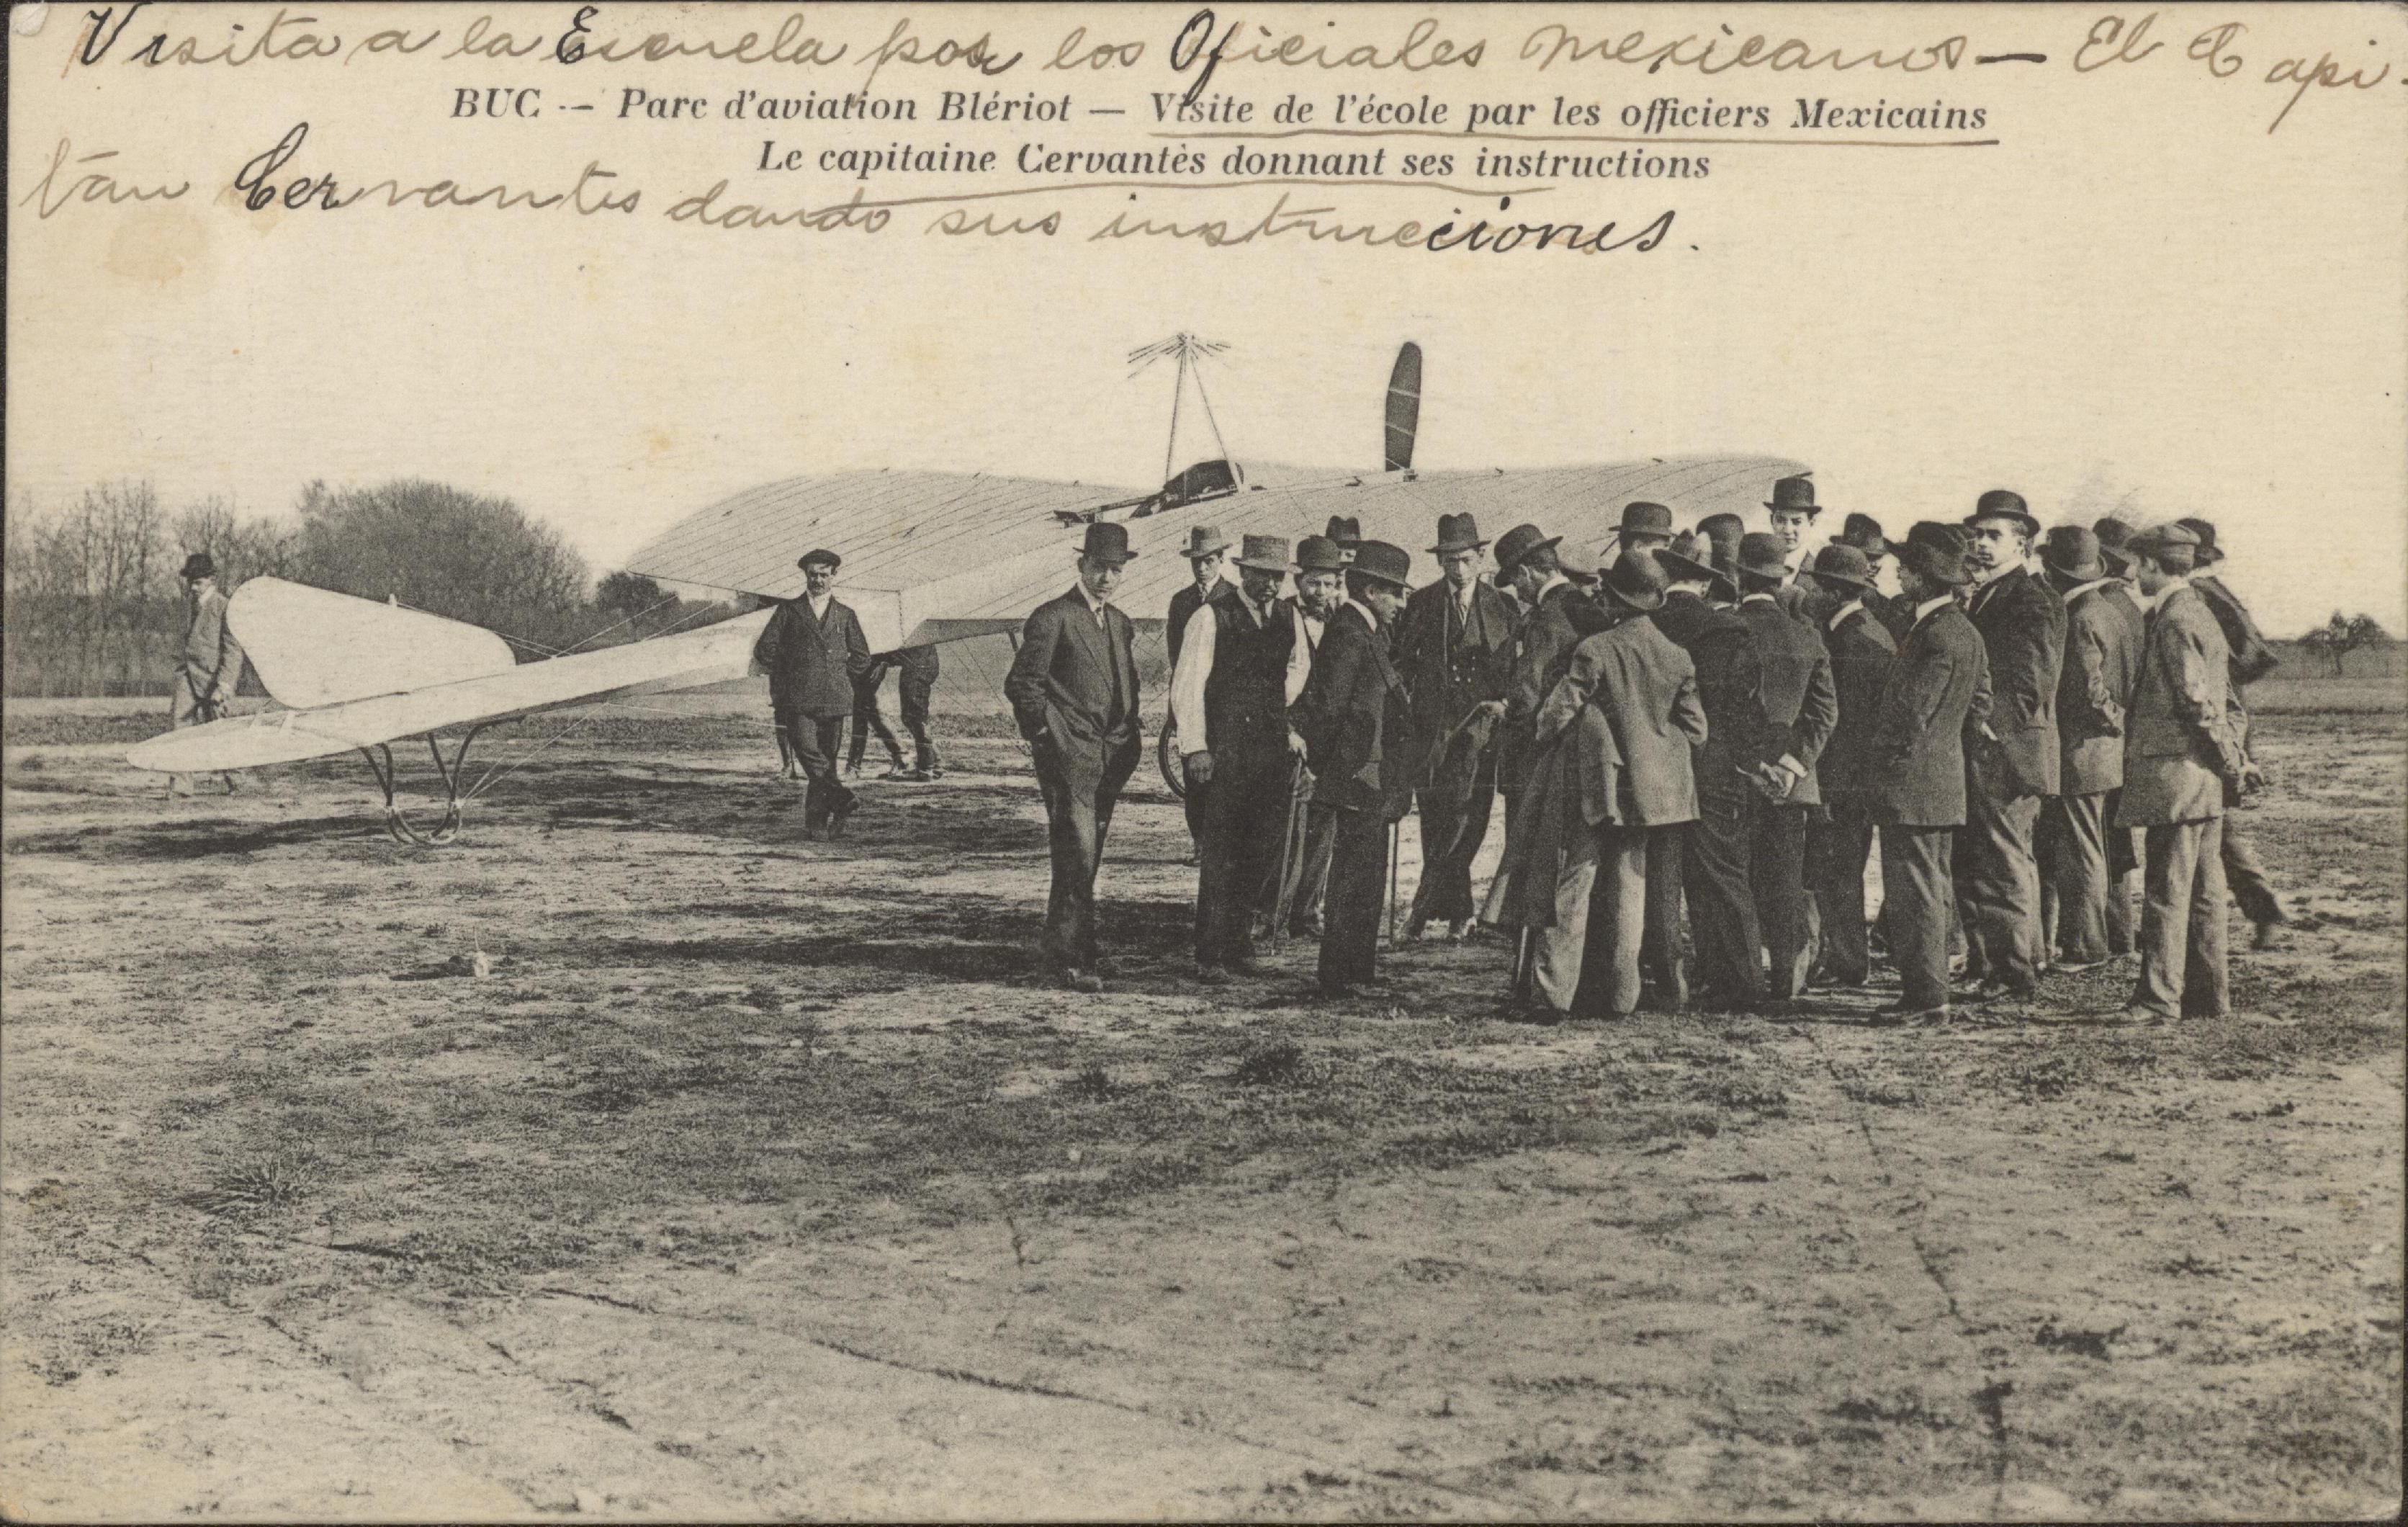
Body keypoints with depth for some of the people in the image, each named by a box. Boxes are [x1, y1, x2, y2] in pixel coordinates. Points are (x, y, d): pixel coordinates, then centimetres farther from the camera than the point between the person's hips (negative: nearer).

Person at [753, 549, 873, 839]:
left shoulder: (844, 614, 14)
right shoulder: (789, 611, 9)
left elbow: (861, 657, 21)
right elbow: (764, 650, 7)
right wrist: (787, 675, 9)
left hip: (834, 701, 2)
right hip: (797, 700, -2)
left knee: (827, 758, 0)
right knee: (807, 750, -22)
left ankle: (817, 821, 3)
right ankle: (840, 797, -30)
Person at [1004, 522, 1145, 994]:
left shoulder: (1120, 623, 17)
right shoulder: (1052, 618, -7)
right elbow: (1020, 685, -9)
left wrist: (1129, 742, 15)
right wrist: (1050, 738, -9)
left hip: (1111, 759, 7)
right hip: (1069, 758, -7)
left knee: (1087, 859, 11)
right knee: (1077, 857, -12)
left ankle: (1064, 946, 20)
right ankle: (1071, 958, -9)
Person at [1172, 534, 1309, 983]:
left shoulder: (1288, 620, 12)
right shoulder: (1211, 617, -5)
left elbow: (1299, 667, 29)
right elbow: (1187, 684, -6)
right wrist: (1195, 746, -12)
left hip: (1272, 750, 5)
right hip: (1223, 751, -5)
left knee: (1262, 853, 7)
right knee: (1219, 857, -6)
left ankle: (1238, 942, 21)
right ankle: (1210, 958, -2)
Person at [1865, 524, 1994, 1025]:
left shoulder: (1940, 635, -19)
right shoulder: (1964, 630, 13)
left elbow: (1911, 715, -20)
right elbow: (1980, 706, 20)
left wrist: (1884, 753, -6)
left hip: (1913, 783, -10)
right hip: (1941, 779, 10)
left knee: (1915, 894, -5)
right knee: (1928, 894, 14)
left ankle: (1927, 998, -1)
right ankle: (1927, 993, 21)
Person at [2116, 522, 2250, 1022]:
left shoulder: (2172, 622, -14)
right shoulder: (2200, 613, 17)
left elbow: (2200, 704, -18)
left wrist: (2235, 765, -12)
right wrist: (2235, 763, 18)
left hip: (2176, 772, -10)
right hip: (2205, 781, 10)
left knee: (2167, 889, -6)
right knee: (2203, 890, 12)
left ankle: (2159, 997, -3)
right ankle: (2208, 994, 16)